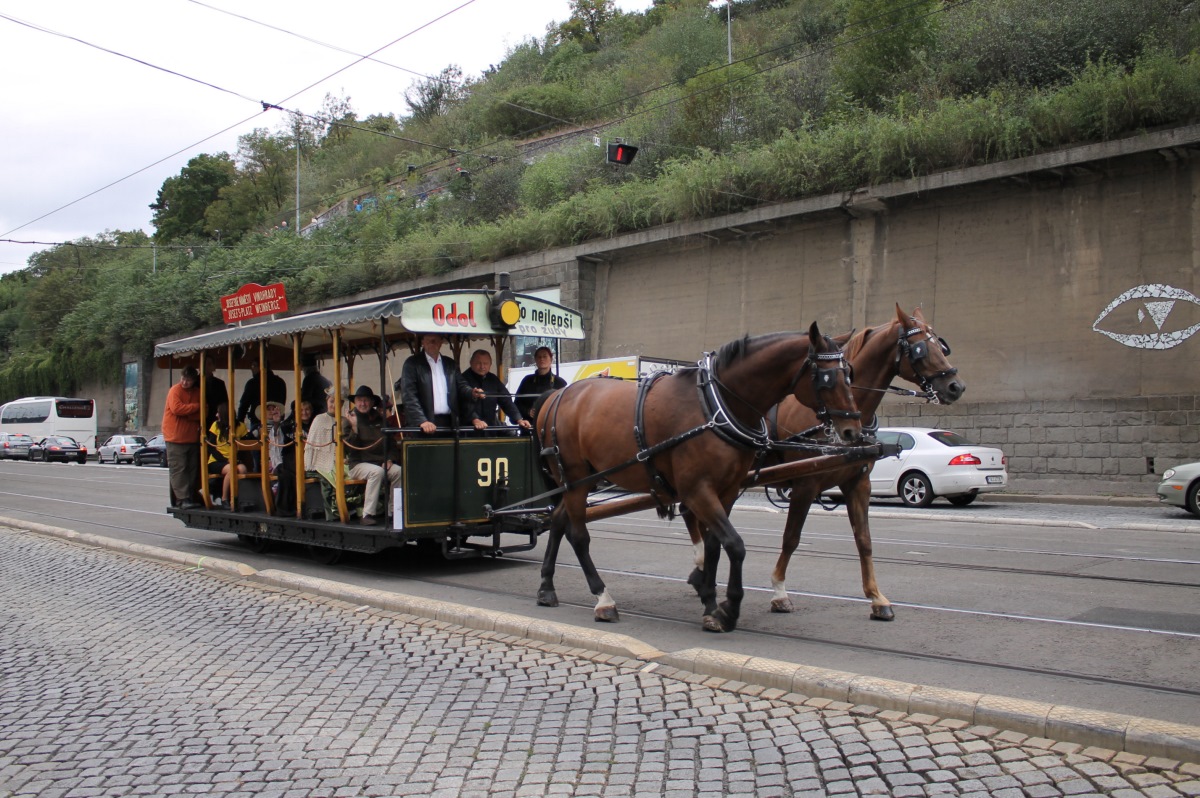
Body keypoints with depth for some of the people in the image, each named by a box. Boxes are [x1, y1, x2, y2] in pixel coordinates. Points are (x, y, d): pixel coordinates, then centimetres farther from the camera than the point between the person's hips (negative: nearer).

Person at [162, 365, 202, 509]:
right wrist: (197, 406, -10)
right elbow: (176, 408, -20)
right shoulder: (175, 390, -5)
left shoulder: (198, 392, 11)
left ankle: (191, 498, 11)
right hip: (176, 437, -6)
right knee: (179, 470, -7)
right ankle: (182, 499, -9)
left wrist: (187, 414, -13)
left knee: (193, 470, 6)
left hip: (192, 437, 6)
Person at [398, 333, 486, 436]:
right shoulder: (412, 364, 2)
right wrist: (422, 421, -19)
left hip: (449, 423, 4)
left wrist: (472, 393, -11)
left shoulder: (450, 364, 18)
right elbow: (409, 396, -7)